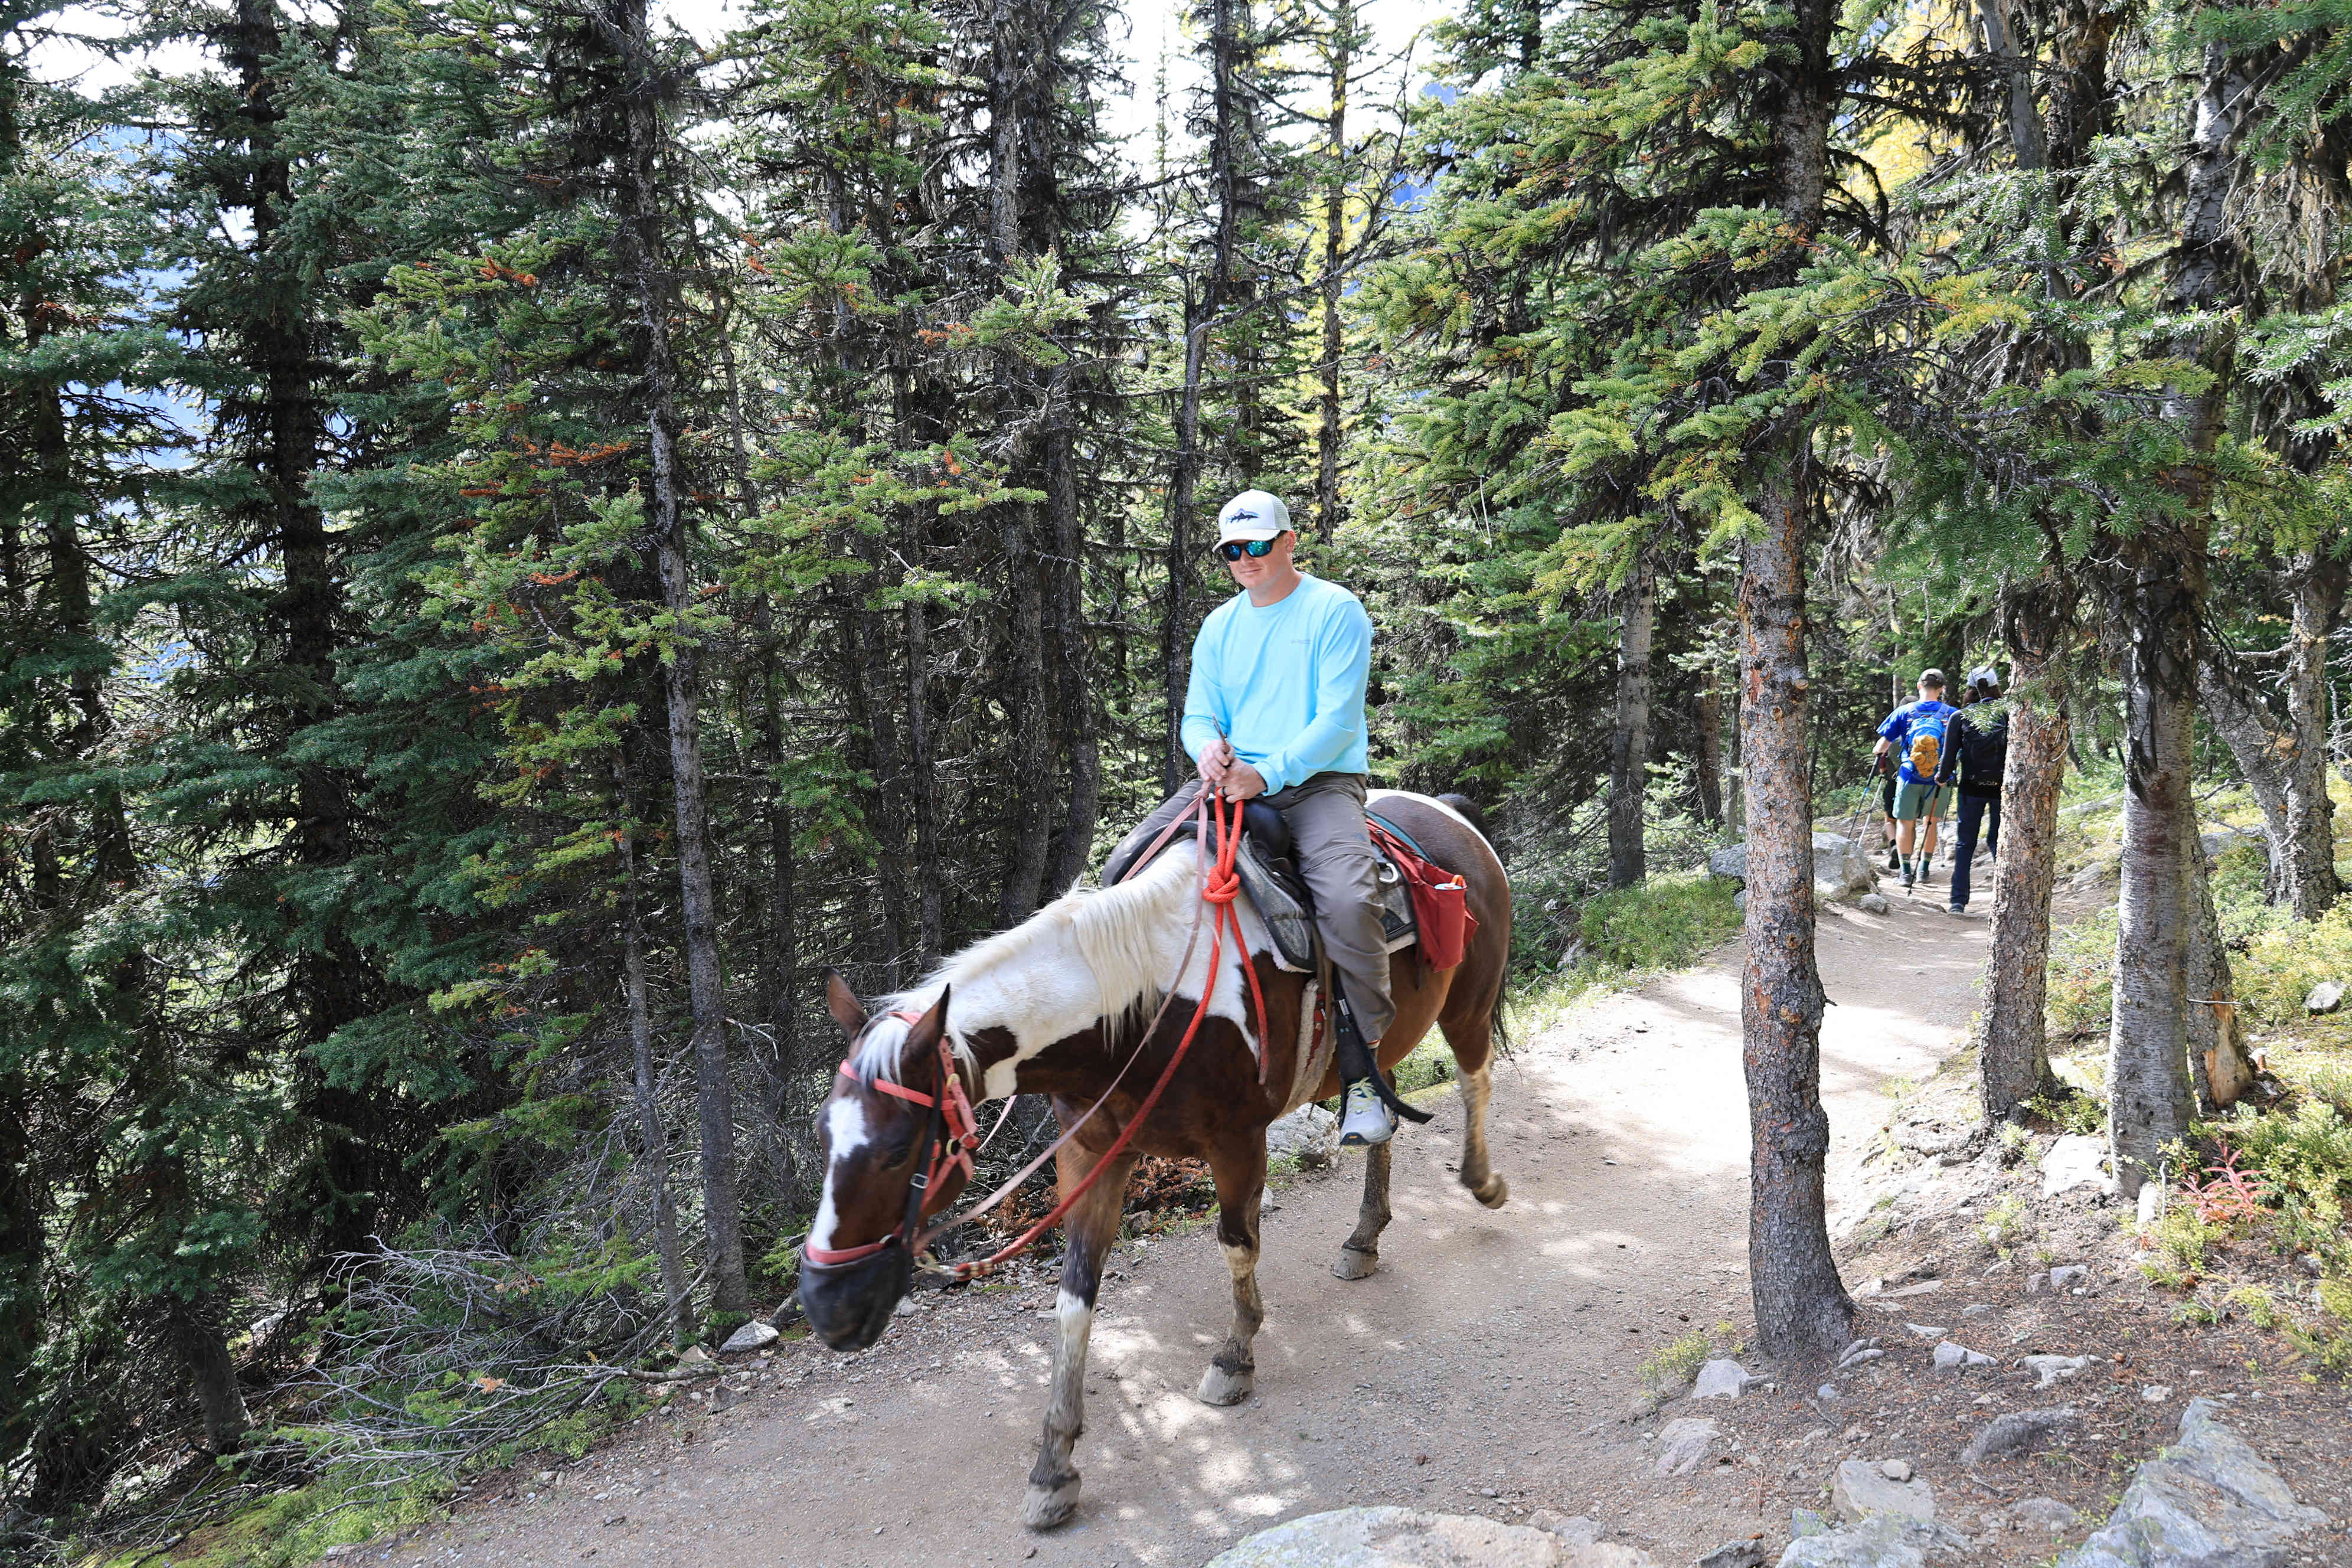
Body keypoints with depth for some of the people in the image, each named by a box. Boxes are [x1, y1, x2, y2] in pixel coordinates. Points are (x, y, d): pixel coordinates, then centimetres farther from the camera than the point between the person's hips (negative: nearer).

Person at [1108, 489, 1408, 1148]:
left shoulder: (1335, 611, -2)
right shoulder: (1220, 625, 16)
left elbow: (1337, 720, -11)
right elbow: (1198, 713, 14)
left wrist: (1267, 773, -23)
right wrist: (1209, 746, -11)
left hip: (1320, 781, -5)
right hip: (1230, 781, 5)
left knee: (1348, 898, -33)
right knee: (1130, 861, -15)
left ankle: (1361, 1073, -18)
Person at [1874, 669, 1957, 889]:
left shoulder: (1904, 711, -2)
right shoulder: (1953, 714, 0)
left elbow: (1883, 745, 0)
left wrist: (1880, 753, 23)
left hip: (1909, 776, -1)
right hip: (1939, 778, 1)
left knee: (1905, 822, 7)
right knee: (1931, 821, 16)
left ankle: (1906, 871, 3)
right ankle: (1924, 867, 22)